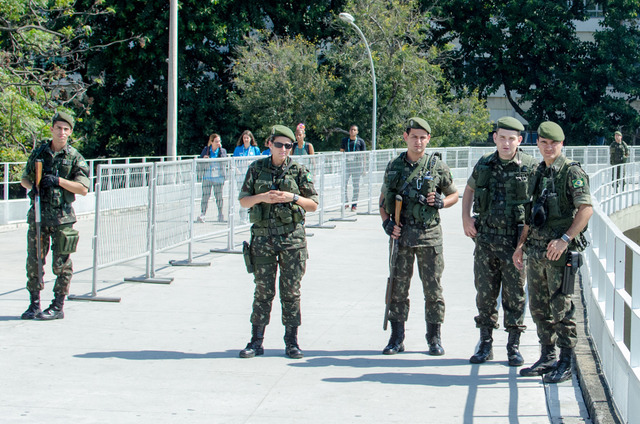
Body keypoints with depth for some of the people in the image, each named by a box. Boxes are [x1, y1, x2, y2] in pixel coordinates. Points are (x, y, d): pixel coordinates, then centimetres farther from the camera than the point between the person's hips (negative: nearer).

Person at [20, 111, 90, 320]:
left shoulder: (75, 158, 0)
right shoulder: (38, 152, 9)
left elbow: (83, 189, -7)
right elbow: (25, 179, 19)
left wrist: (58, 181, -16)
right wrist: (32, 186, -4)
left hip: (62, 217, -3)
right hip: (38, 214, 3)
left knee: (61, 264, 0)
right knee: (33, 260, 5)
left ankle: (58, 307, 8)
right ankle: (34, 305, 14)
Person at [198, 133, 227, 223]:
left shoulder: (222, 150, 4)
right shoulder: (206, 150, 5)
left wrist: (220, 148, -14)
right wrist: (203, 158, -11)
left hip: (218, 176, 0)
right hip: (207, 177, 0)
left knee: (218, 195, -1)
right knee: (205, 195, -3)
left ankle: (220, 214, 10)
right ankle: (202, 214, 0)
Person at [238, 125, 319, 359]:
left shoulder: (299, 171, 3)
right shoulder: (257, 168, 6)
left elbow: (313, 205, 4)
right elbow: (243, 200, 8)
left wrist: (293, 197, -12)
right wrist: (261, 197, -11)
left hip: (292, 237, -1)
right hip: (263, 237, 1)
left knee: (291, 291, 2)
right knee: (263, 291, 2)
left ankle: (291, 342, 10)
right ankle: (256, 341, 9)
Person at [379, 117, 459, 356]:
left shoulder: (437, 166, 1)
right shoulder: (394, 167, 7)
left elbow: (454, 195, 12)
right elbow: (383, 201, 14)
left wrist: (441, 202, -9)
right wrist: (387, 222, -2)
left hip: (429, 236, -2)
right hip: (401, 235, 2)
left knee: (432, 289, 1)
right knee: (398, 288, 4)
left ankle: (434, 338, 11)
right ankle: (396, 338, 12)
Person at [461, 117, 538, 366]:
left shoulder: (530, 167, -6)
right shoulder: (484, 165, 6)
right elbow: (469, 189, 22)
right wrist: (466, 219, 9)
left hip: (515, 240, -3)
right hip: (485, 238, 3)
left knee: (514, 294, 2)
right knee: (485, 293, 8)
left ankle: (514, 347, 12)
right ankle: (485, 345, 18)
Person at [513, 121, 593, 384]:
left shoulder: (572, 172, -8)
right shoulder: (538, 174, 15)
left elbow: (586, 209, -17)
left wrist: (565, 239, -23)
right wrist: (521, 244, 17)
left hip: (560, 251, -8)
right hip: (535, 251, 8)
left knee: (561, 308, -4)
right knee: (539, 308, 12)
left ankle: (565, 364, 2)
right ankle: (547, 359, 22)